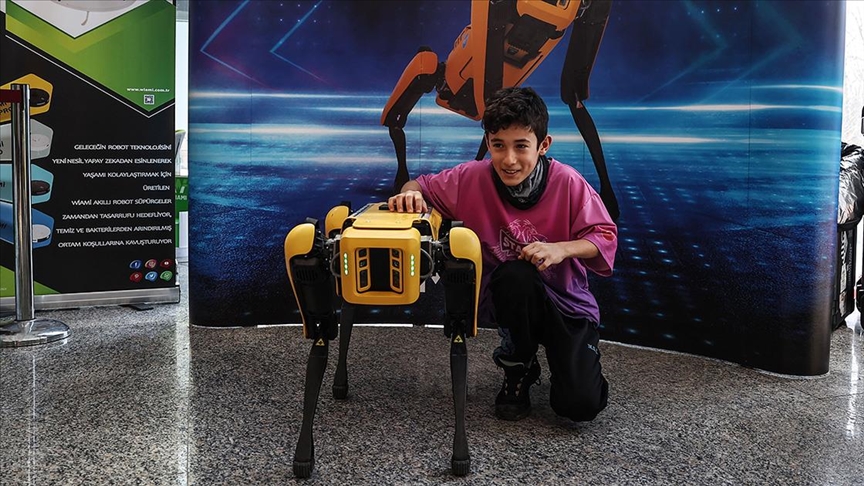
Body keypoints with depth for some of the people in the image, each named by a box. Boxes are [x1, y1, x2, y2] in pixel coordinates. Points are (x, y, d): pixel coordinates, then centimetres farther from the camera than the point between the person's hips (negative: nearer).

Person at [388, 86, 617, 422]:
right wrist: (410, 193, -26)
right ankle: (517, 370, -7)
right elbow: (424, 185, -2)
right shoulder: (472, 178, -16)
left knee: (581, 405, -21)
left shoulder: (568, 183, -19)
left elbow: (605, 236, -11)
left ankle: (567, 357, 19)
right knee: (515, 274, -37)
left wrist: (562, 248, -30)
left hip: (566, 302, -1)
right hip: (506, 300, 2)